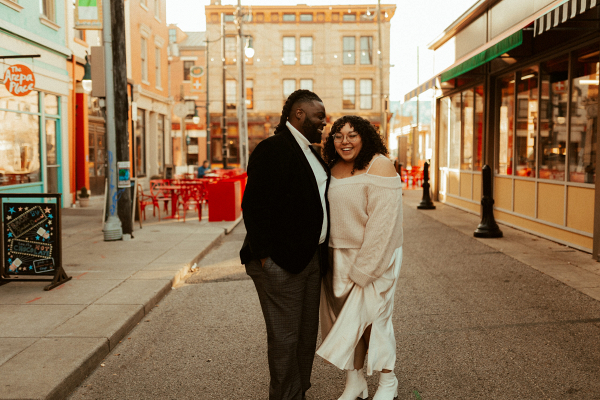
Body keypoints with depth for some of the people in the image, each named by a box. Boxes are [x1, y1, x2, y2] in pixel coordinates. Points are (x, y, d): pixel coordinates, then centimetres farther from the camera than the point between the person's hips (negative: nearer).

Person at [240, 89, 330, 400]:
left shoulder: (311, 153, 16)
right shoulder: (272, 149, -12)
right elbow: (254, 205, -17)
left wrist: (321, 253, 14)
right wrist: (264, 255, -19)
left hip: (311, 258, 9)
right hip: (281, 261, -9)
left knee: (307, 333, 17)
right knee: (285, 337, 1)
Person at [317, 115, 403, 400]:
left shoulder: (379, 166, -12)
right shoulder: (334, 168, 9)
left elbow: (382, 223, -17)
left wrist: (362, 270, -17)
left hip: (374, 258, -6)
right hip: (337, 256, 6)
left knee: (370, 317, 0)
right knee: (342, 319, 8)